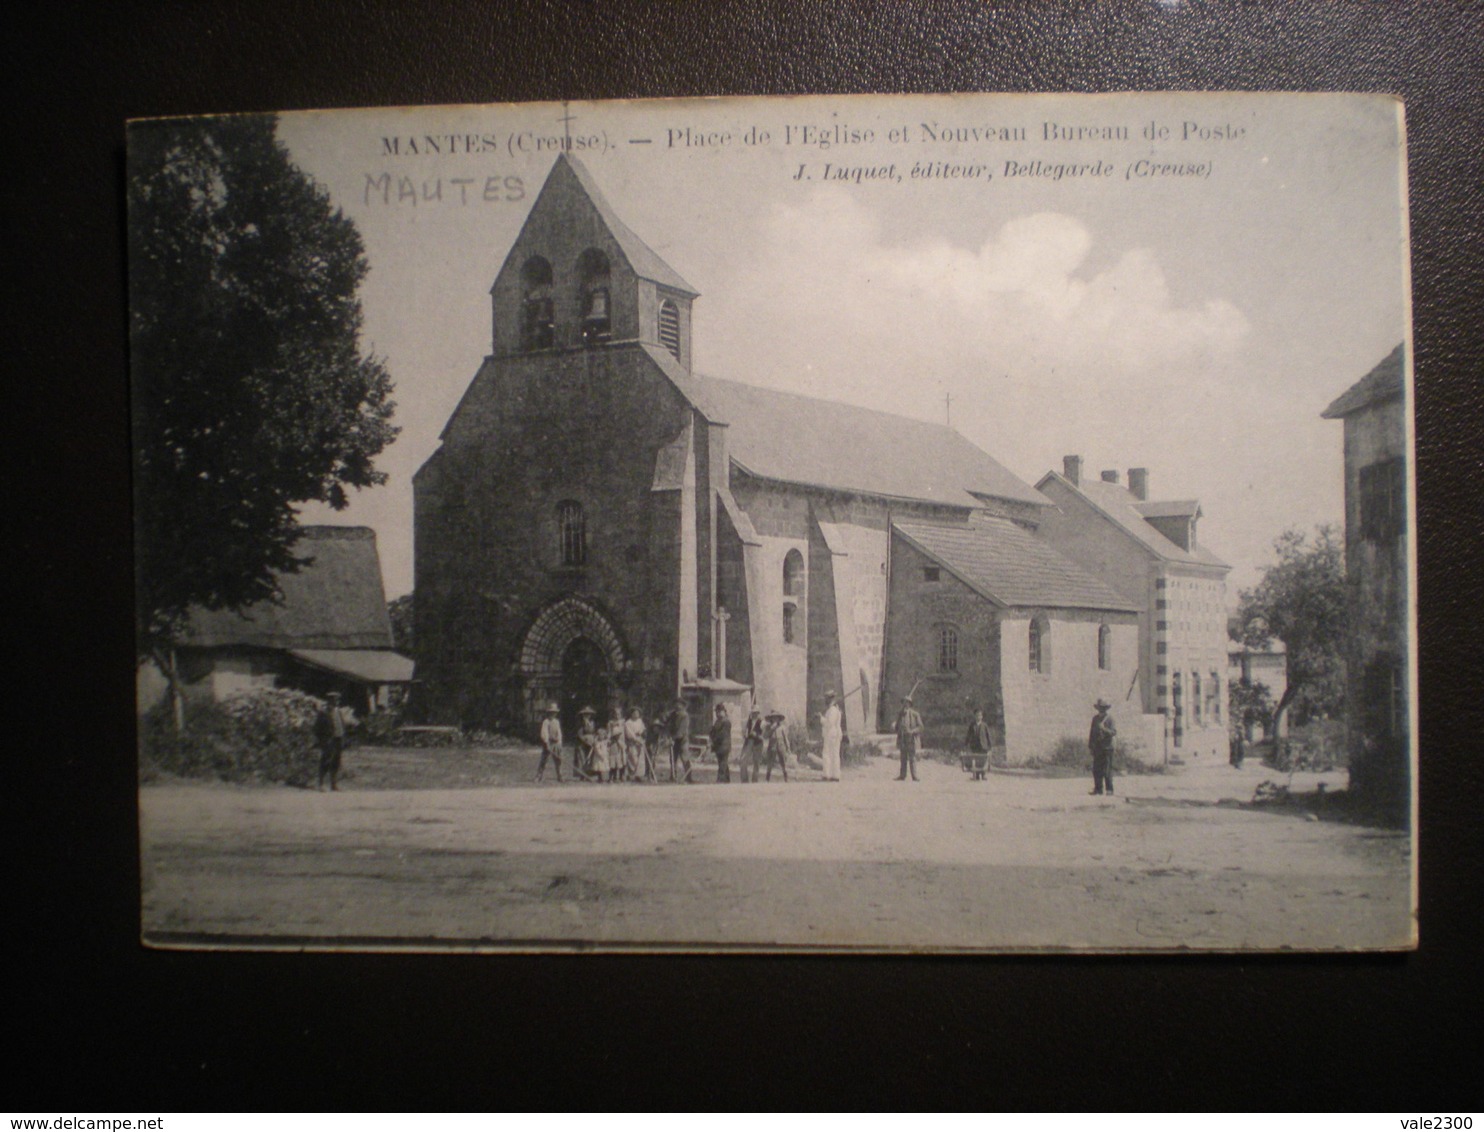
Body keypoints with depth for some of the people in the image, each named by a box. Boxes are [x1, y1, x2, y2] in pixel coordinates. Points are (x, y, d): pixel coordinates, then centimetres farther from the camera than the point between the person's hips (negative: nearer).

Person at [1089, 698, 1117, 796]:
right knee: (1096, 769, 4)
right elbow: (1091, 732, 18)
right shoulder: (1095, 719, 15)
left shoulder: (1109, 718, -1)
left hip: (1107, 748, -5)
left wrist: (1104, 729, -24)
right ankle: (1098, 788, 9)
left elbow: (1114, 732, -9)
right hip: (1096, 748, 5)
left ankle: (1109, 789, -2)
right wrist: (1090, 745, 14)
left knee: (1107, 769, -6)